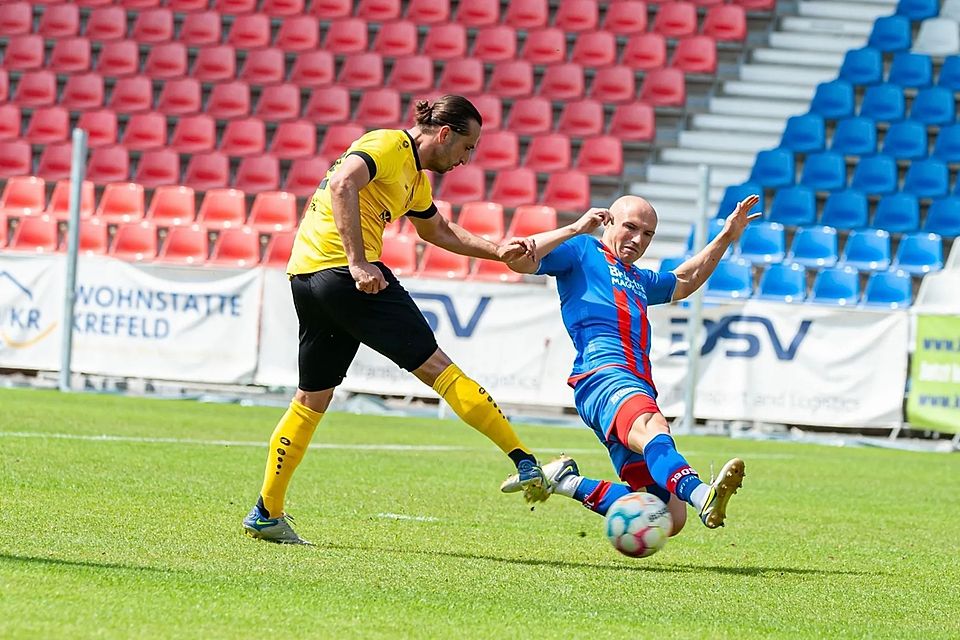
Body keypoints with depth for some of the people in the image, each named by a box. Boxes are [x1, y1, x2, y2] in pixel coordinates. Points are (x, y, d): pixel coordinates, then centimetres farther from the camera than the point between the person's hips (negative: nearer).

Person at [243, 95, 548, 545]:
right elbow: (342, 183, -23)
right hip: (340, 267, -10)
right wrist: (358, 262, -28)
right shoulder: (390, 146, -7)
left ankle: (267, 514, 18)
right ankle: (524, 461, -12)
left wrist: (496, 251, 30)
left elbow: (439, 230, 40)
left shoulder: (415, 177, 24)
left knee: (312, 399, 16)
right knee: (434, 366, -10)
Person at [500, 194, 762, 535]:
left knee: (669, 518, -6)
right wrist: (575, 229, 2)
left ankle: (569, 483, 9)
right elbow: (518, 260, 0)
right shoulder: (582, 251, 15)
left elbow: (683, 282, 56)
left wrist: (726, 237, 50)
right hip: (603, 374, -9)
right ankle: (703, 496, -72)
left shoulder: (637, 279, 38)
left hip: (641, 389, 9)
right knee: (652, 427, -42)